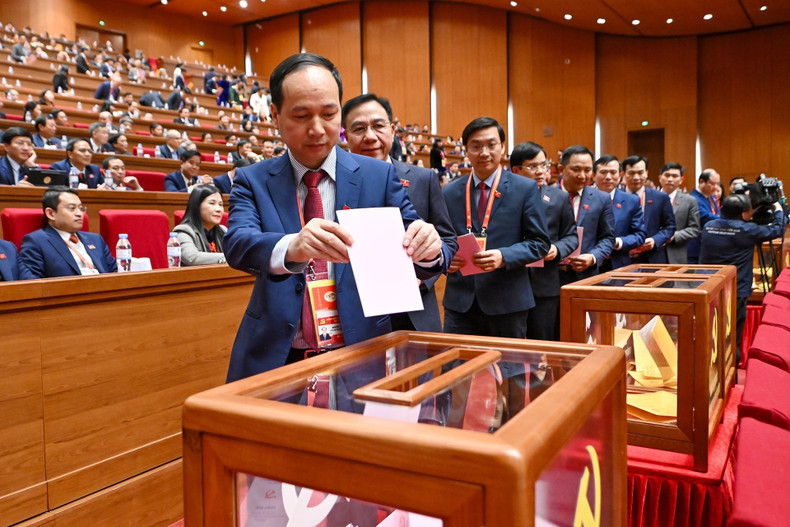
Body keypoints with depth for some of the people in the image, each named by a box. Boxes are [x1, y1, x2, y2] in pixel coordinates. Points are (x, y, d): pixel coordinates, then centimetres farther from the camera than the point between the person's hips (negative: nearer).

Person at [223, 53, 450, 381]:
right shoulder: (252, 180, 5)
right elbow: (237, 244, -12)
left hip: (360, 356, 1)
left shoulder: (379, 176, 4)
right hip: (276, 358, -1)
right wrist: (289, 247, -34)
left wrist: (428, 249, -22)